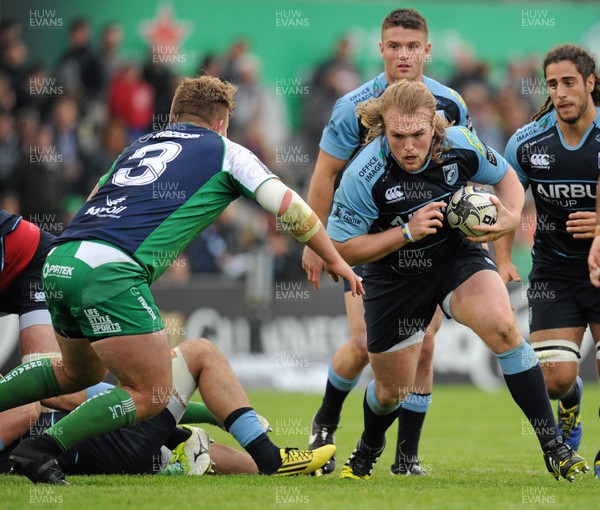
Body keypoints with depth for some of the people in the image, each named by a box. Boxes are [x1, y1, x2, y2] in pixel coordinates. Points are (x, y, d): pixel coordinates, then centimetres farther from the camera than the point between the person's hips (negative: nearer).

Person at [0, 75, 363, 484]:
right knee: (150, 395, -3)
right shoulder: (225, 152, 13)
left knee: (80, 373, 31)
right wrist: (337, 261, 25)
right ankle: (42, 449, -13)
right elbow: (292, 209, 14)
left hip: (59, 263, 7)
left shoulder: (138, 146, 28)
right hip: (109, 270, -7)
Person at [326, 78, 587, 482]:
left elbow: (505, 176, 1)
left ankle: (553, 445, -21)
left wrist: (511, 217, -20)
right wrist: (407, 232, -31)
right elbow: (342, 248, -20)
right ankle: (368, 450, 49)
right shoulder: (364, 176, -28)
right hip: (395, 277, -1)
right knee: (393, 390, 11)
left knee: (502, 326, -29)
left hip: (459, 255, 1)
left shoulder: (462, 145, -21)